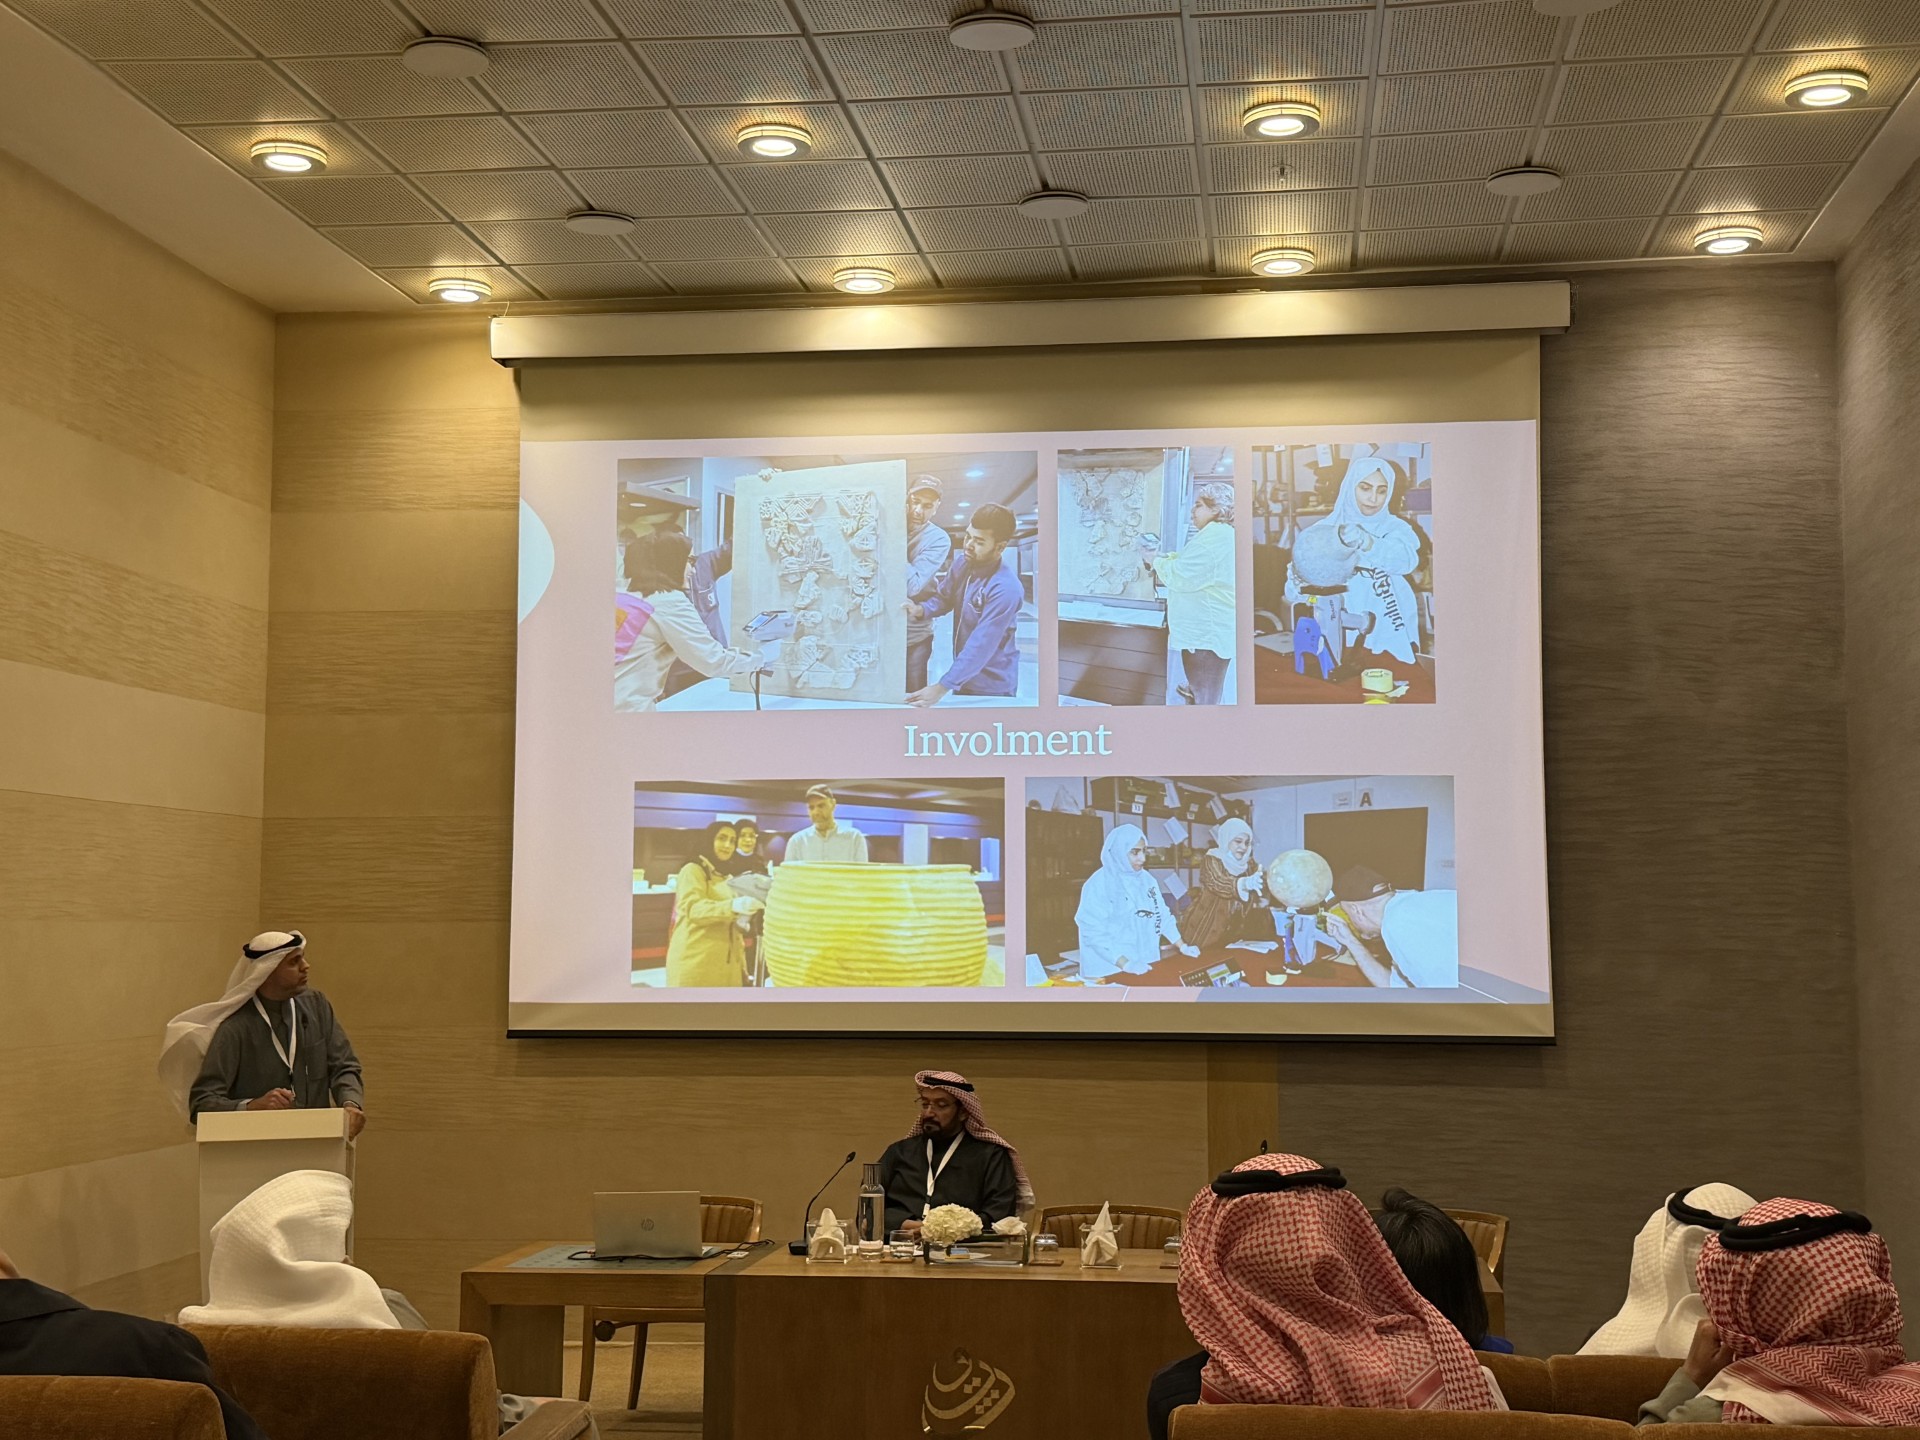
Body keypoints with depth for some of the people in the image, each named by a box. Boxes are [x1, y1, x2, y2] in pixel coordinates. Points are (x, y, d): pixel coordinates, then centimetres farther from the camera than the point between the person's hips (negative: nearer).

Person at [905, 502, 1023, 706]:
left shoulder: (1005, 588, -28)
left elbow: (981, 646, -31)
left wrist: (942, 687, -35)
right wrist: (919, 610, -25)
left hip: (992, 689, -7)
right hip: (963, 679, 7)